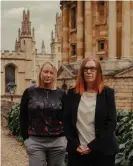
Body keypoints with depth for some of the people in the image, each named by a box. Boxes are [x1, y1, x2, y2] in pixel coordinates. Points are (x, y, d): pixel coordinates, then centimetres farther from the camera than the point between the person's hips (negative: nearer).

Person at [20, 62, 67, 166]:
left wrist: (65, 138, -1)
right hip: (35, 142, -1)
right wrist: (26, 138, -1)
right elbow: (23, 117, 4)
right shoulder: (29, 92, 1)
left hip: (58, 142, 1)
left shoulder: (61, 94, 3)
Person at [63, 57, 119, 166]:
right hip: (77, 150, 2)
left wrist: (93, 146, -11)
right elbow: (66, 121, 4)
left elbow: (111, 123, -6)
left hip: (102, 150, -1)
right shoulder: (72, 94, 4)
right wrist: (75, 144, -7)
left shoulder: (107, 93, -1)